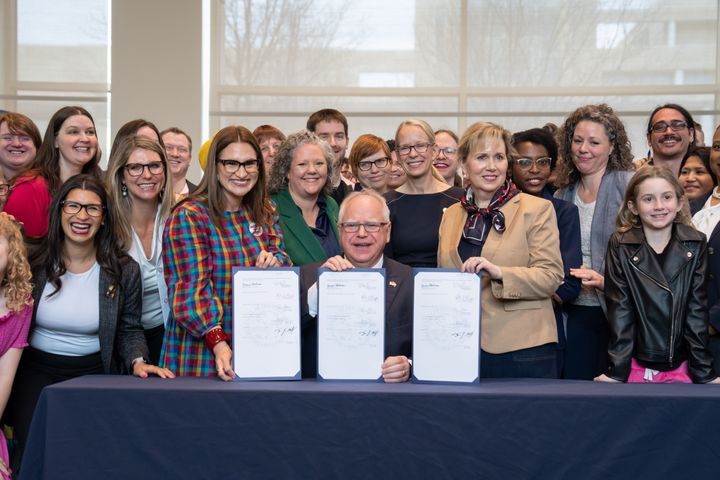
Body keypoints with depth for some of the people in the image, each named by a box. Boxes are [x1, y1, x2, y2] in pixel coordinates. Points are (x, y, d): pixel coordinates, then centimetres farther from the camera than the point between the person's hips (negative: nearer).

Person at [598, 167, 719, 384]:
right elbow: (620, 310, -7)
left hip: (681, 367, 1)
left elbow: (697, 310, -1)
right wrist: (617, 371, -12)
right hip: (635, 366, -1)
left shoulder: (696, 245, -1)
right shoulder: (619, 245, -4)